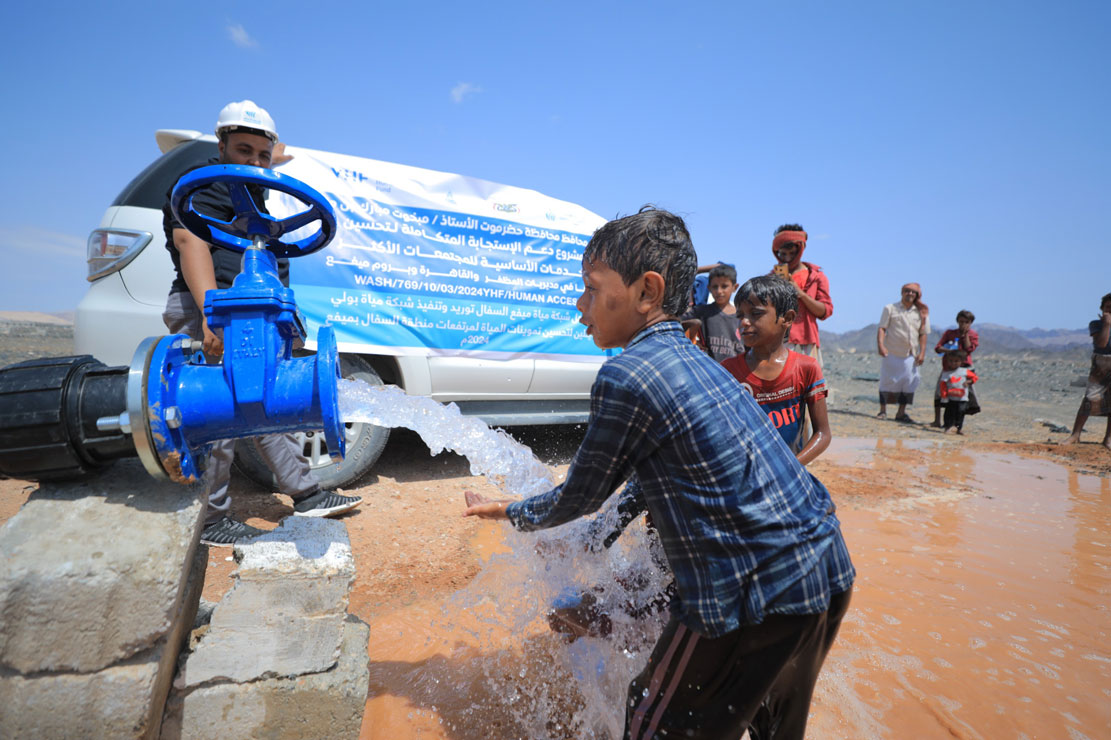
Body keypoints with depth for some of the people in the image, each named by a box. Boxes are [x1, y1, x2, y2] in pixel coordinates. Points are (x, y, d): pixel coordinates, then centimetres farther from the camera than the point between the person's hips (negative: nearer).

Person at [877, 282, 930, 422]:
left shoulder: (921, 312, 8)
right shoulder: (890, 308, 2)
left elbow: (923, 334, 9)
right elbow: (882, 328, -3)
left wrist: (922, 352, 0)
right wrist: (880, 345, -18)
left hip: (911, 355, 2)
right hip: (891, 353, -2)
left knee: (909, 383, 0)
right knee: (887, 381, 2)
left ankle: (901, 413, 9)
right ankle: (883, 410, 13)